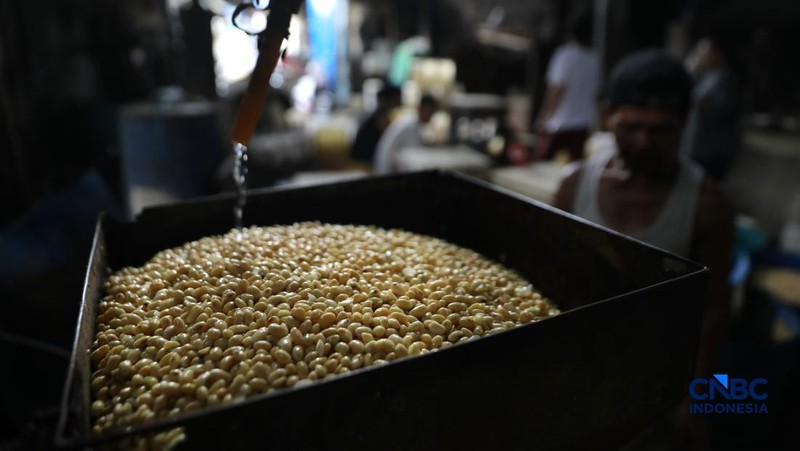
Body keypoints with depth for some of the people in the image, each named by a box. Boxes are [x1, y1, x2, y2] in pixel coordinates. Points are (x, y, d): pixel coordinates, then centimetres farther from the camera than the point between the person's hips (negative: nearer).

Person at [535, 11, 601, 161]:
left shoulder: (566, 55, -10)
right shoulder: (594, 59, 5)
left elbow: (557, 88, -16)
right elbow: (595, 91, 9)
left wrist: (546, 115, -9)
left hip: (558, 122, -5)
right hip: (583, 122, 5)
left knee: (541, 160, 3)